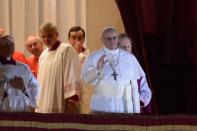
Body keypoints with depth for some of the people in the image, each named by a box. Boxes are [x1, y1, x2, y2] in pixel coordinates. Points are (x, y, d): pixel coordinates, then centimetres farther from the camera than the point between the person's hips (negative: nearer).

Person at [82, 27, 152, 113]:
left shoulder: (129, 58, 8)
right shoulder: (94, 57, 1)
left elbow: (134, 85, 9)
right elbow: (87, 80, -8)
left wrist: (136, 110, 9)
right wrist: (98, 69, -26)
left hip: (125, 107, 2)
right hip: (102, 107, -2)